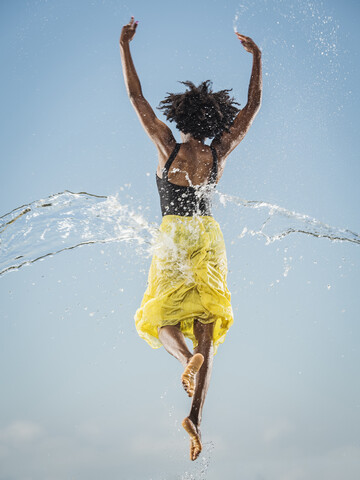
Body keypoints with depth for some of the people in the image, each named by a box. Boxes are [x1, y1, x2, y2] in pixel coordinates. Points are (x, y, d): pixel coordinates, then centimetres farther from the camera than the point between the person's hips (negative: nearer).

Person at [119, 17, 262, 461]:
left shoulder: (168, 148, -4)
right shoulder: (219, 154, 2)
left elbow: (136, 97, -2)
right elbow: (253, 106, 11)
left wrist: (124, 46, 4)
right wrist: (256, 56, 18)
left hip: (173, 236, -2)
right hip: (209, 237, 2)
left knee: (160, 315, 6)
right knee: (206, 322, -5)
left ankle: (187, 357, -30)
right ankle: (195, 416, -18)